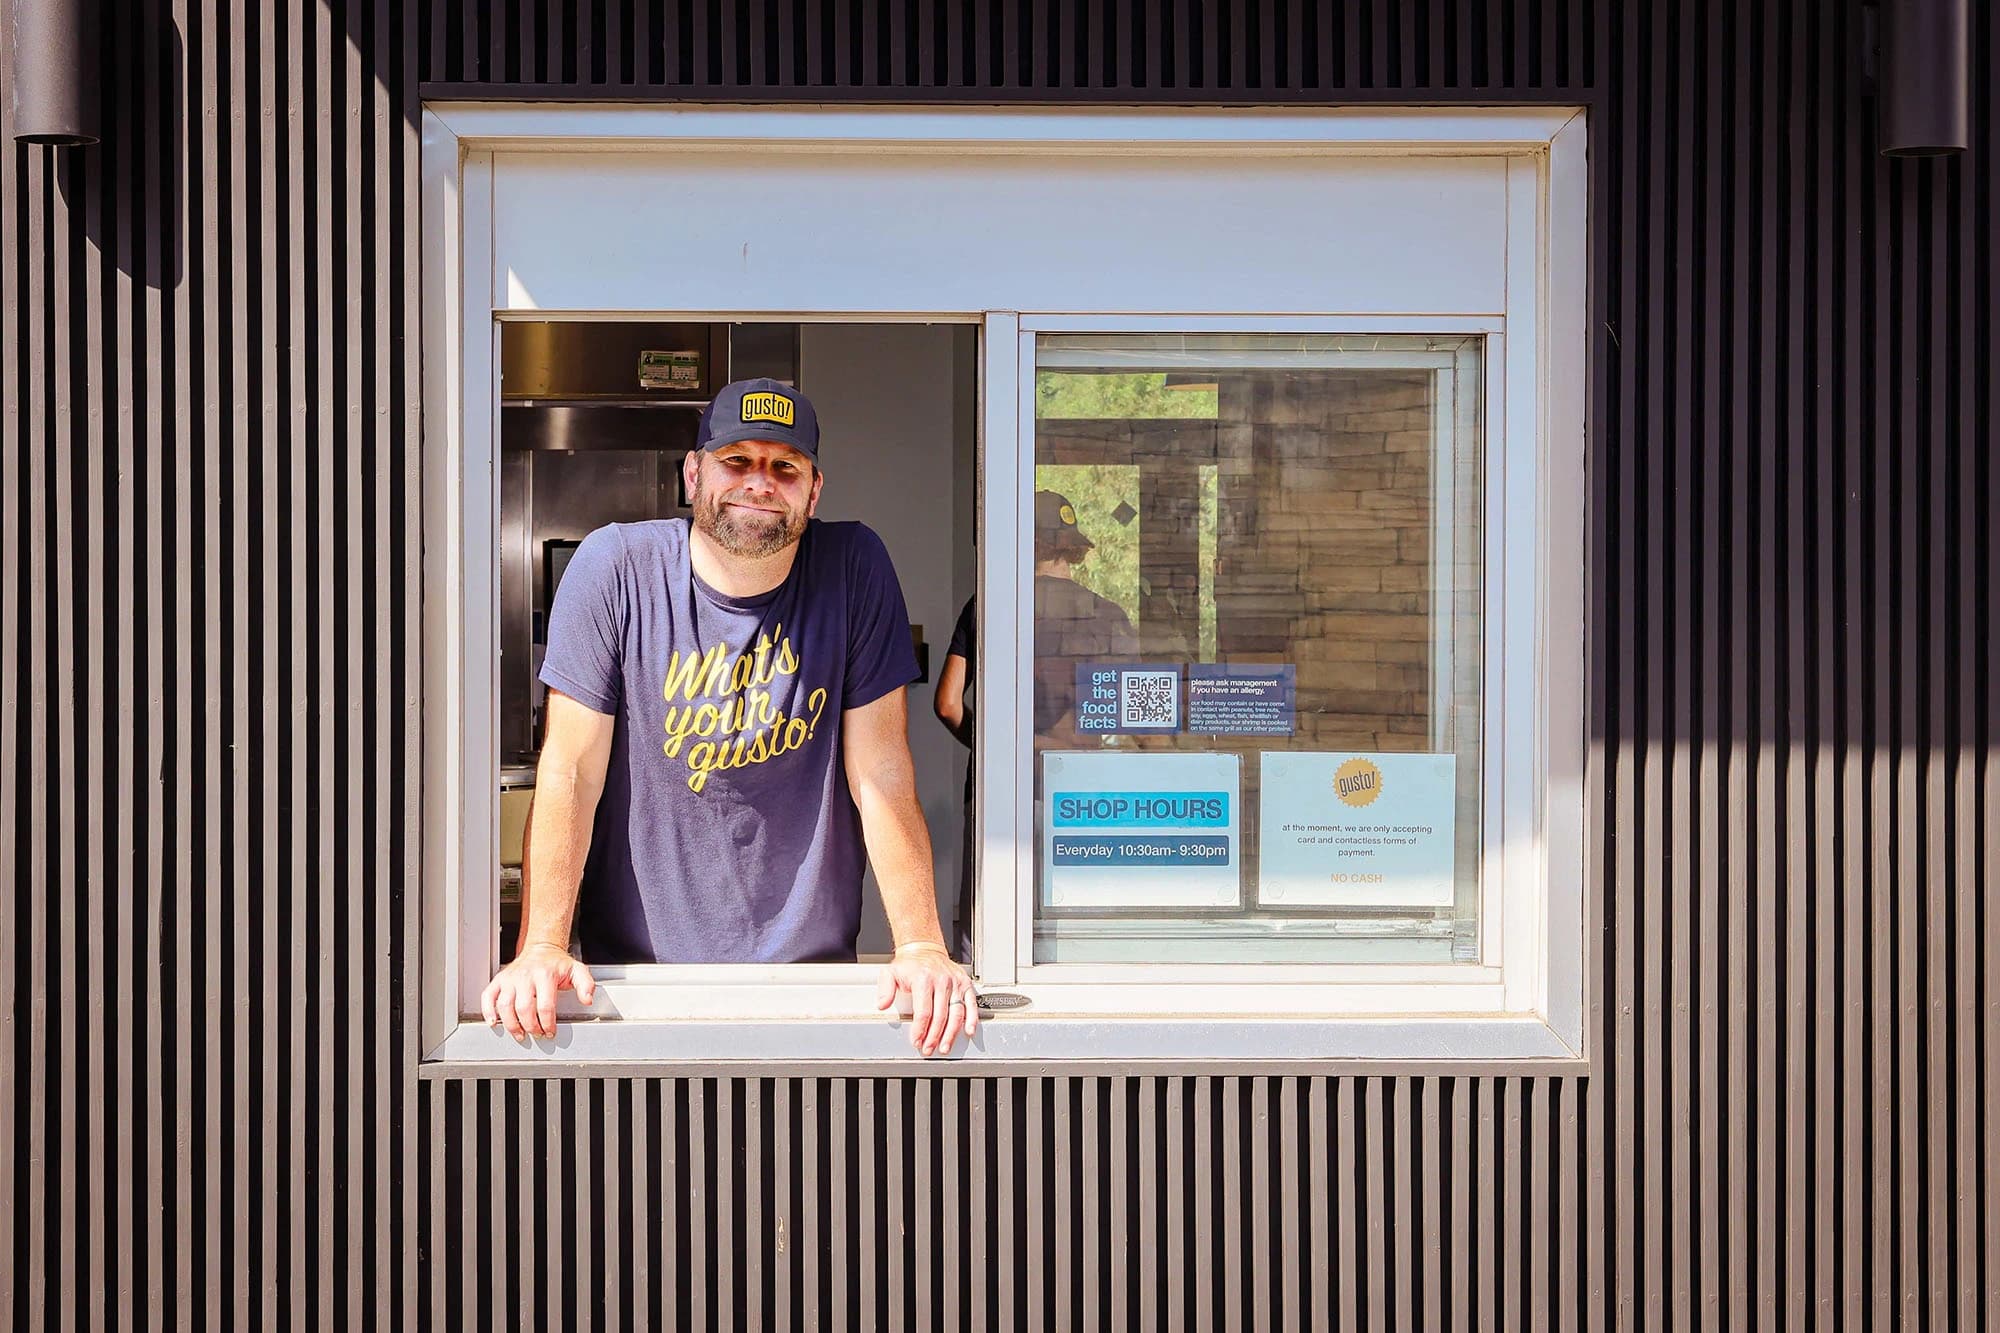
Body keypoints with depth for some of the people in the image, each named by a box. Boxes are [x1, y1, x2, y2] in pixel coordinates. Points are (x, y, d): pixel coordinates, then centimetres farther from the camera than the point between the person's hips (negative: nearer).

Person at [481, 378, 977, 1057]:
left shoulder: (854, 567, -5)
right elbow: (572, 770, -8)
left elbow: (882, 772, -5)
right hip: (632, 962, 0)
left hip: (810, 958, 1)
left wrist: (922, 947, -13)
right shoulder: (613, 567, -7)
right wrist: (541, 948, -16)